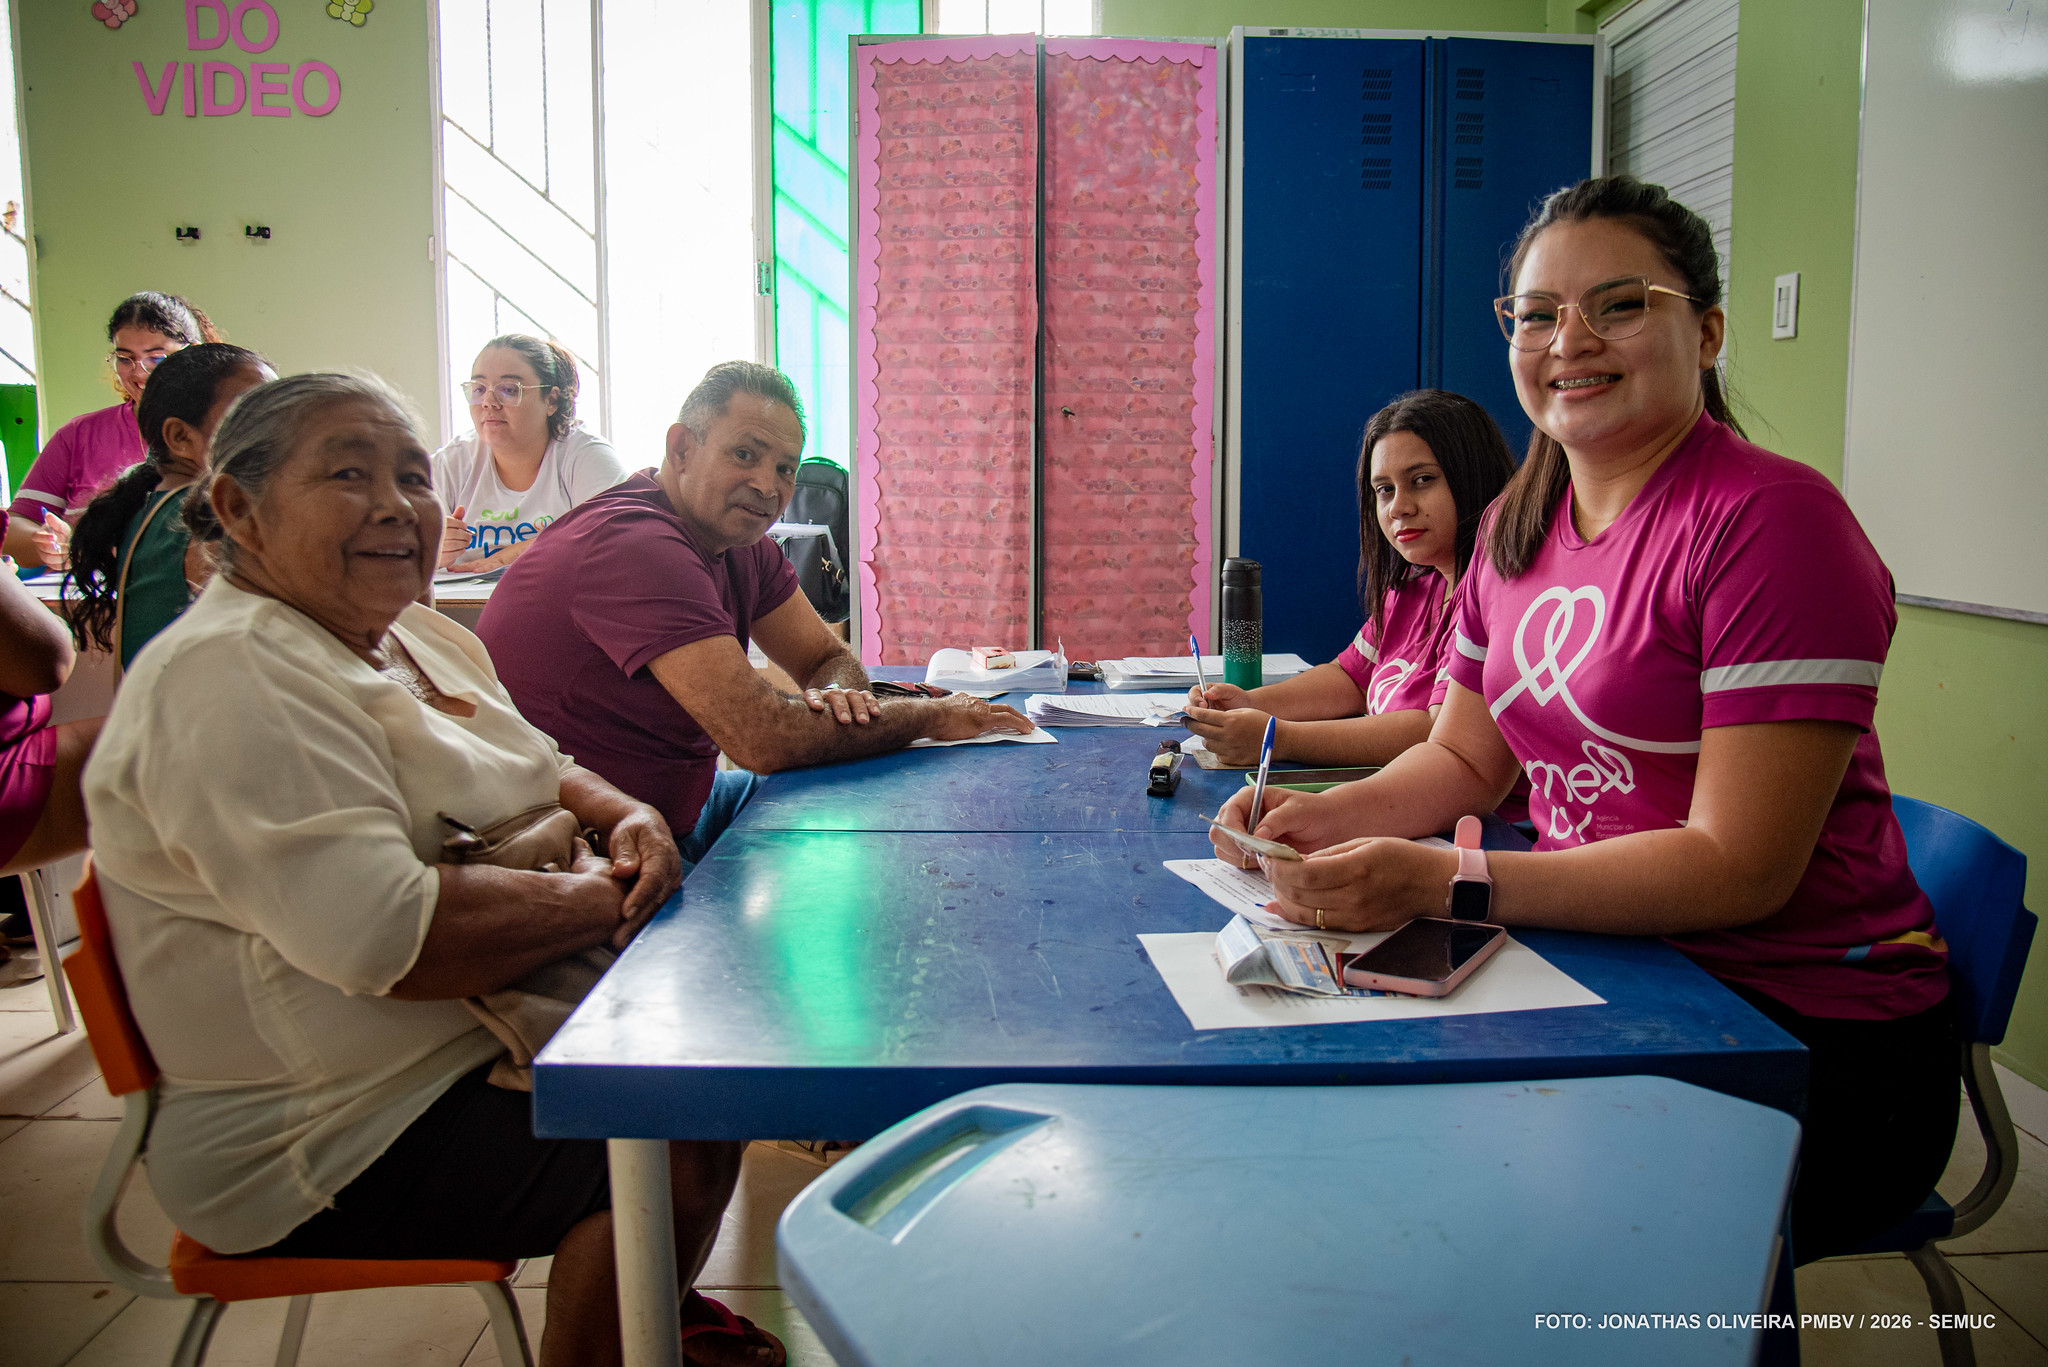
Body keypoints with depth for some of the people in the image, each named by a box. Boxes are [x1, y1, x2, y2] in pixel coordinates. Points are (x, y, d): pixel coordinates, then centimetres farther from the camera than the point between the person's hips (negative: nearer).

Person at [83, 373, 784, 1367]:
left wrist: (626, 817, -5)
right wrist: (604, 895, -20)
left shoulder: (417, 639, 10)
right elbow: (386, 934, -32)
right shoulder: (231, 682, -21)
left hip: (486, 1030, 10)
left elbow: (537, 772, 19)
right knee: (669, 1151, -23)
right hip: (325, 1136, -10)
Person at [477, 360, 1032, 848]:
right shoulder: (637, 545, -26)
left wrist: (835, 695, -16)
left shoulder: (744, 543, 4)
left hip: (678, 806, 9)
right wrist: (931, 716, -18)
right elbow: (760, 736, -31)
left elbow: (830, 658, 11)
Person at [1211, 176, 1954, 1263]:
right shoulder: (1519, 525, 8)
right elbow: (1465, 758, 13)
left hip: (1813, 1039, -6)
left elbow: (1741, 868, -22)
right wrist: (1328, 818, -7)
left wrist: (1442, 880, -28)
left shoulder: (1770, 521, -18)